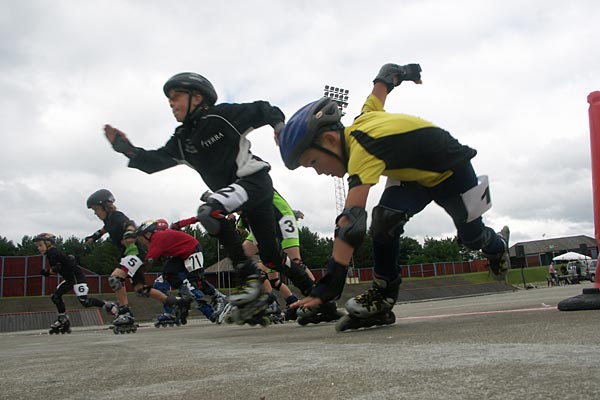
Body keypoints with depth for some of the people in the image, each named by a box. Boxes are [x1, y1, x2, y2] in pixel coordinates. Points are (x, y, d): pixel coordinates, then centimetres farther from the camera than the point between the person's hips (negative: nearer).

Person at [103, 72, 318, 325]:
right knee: (271, 257, 9)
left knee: (209, 211, -31)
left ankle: (248, 277, -22)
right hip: (232, 188, 8)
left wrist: (279, 125, -18)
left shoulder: (221, 116, -9)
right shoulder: (182, 139, 11)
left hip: (255, 179, -8)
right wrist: (127, 149, -10)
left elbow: (262, 110, -4)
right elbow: (154, 162, 0)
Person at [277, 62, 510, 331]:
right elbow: (387, 74, 3)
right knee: (384, 219, -19)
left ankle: (498, 245, 51)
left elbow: (350, 222, -51)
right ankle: (383, 294, -9)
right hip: (416, 174, 7)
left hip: (452, 171, -7)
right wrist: (402, 72, 27)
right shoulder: (362, 120, -15)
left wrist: (328, 286, -55)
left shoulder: (361, 150, -40)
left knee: (472, 238, 14)